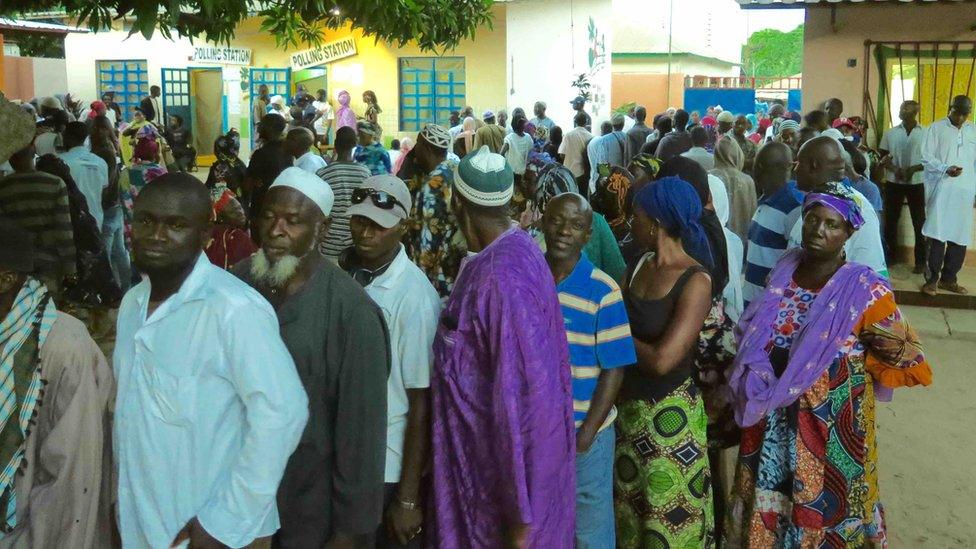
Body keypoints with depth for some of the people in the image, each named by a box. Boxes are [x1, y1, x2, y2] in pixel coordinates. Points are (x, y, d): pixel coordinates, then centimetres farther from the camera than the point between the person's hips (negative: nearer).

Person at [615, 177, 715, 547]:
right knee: (630, 507, 21)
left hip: (669, 414, -7)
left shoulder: (696, 282, -19)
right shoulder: (639, 267, 4)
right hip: (629, 405, 7)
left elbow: (662, 359, -23)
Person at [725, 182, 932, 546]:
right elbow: (753, 337, 12)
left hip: (830, 421, -4)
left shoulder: (864, 288, -14)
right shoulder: (784, 270, 0)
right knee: (768, 499, 18)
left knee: (825, 503, 11)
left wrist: (893, 348, -22)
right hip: (772, 418, 4)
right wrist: (752, 382, 3)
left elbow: (904, 354, -6)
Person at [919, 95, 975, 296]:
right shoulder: (936, 128, 3)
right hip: (941, 191, -4)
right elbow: (926, 158, -2)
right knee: (937, 236, -8)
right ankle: (932, 279, -2)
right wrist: (946, 169, -18)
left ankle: (949, 279, 14)